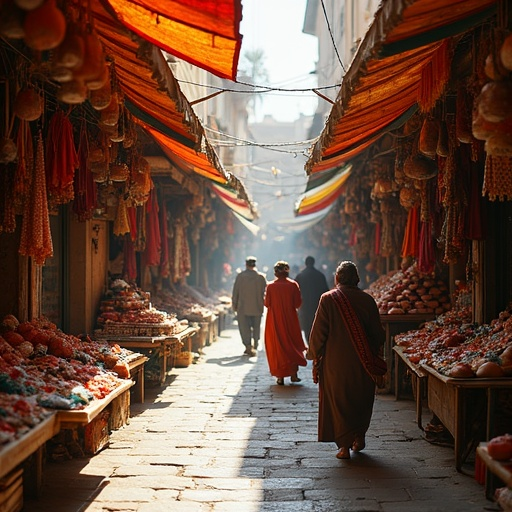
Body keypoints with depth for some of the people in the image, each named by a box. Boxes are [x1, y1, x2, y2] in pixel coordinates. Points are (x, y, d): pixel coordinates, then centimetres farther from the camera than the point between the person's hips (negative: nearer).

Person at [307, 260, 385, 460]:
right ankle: (359, 436, 30)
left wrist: (315, 359, 1)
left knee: (338, 400, 7)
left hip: (335, 363, -2)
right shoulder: (367, 300, -3)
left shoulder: (328, 299, -8)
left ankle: (344, 445, 3)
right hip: (362, 362, 2)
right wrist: (374, 356, 14)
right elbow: (378, 333, 2)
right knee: (362, 399, 20)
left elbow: (319, 332, -7)